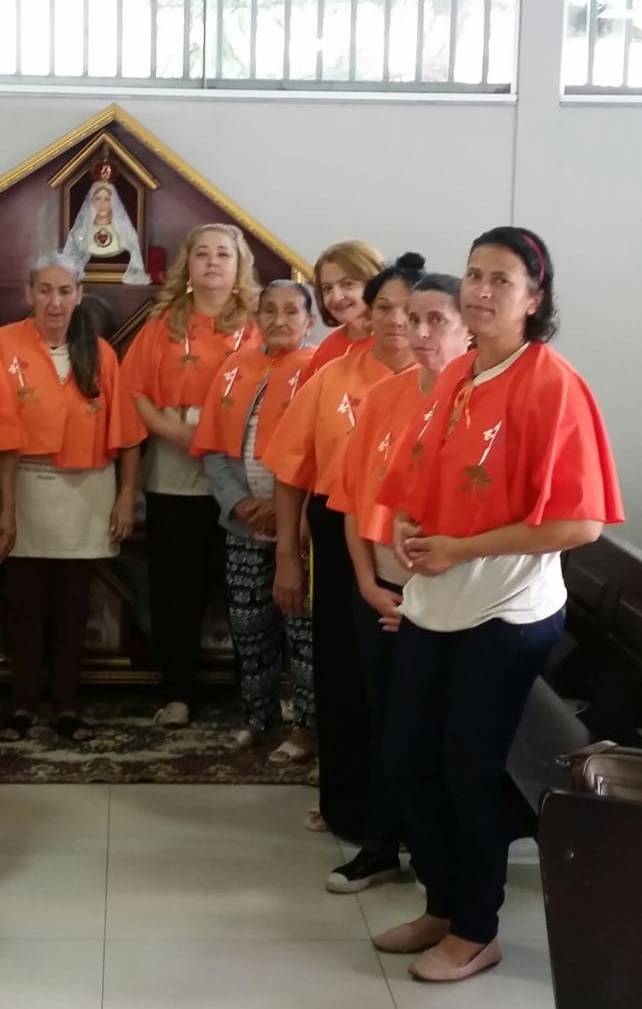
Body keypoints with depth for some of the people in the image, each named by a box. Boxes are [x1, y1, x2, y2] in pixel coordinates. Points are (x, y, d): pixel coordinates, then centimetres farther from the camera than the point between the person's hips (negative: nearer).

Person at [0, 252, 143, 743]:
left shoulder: (100, 354, 2)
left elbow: (125, 431, 3)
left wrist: (127, 495, 0)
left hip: (87, 495, 2)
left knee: (73, 605, 10)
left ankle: (67, 704, 18)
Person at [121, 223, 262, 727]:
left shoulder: (255, 327, 4)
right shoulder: (164, 324, 8)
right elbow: (133, 389, 4)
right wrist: (172, 431, -11)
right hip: (172, 475, 1)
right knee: (175, 587, 5)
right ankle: (177, 693, 14)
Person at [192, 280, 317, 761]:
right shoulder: (235, 367, 10)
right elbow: (213, 446, 8)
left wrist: (284, 506, -18)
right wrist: (238, 500, -5)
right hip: (243, 524, 5)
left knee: (302, 627, -1)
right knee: (248, 625, 12)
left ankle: (308, 725, 11)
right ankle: (259, 716, 27)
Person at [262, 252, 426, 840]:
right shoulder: (332, 378, 3)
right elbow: (293, 471, 5)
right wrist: (288, 556, 4)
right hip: (339, 544, 3)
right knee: (339, 677, 12)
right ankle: (344, 804, 30)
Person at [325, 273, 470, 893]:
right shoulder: (383, 397, 3)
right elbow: (354, 495, 6)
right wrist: (368, 582, -1)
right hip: (382, 592, 5)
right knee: (386, 721, 15)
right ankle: (381, 845, 29)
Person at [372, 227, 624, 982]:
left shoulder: (552, 385, -16)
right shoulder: (453, 378, 6)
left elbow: (580, 521, -21)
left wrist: (461, 549, -19)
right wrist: (405, 530, -4)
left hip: (506, 615, -7)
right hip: (429, 606, 7)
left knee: (469, 771, 4)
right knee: (406, 759, 13)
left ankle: (476, 932, 25)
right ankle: (442, 907, 34)